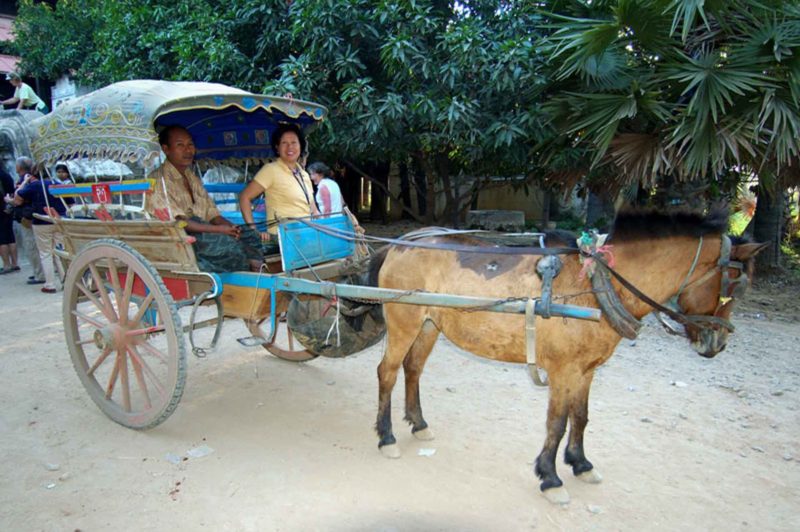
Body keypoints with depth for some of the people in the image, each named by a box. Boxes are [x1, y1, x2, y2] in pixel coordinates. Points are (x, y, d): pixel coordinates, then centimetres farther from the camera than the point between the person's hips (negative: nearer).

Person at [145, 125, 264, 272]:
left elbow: (212, 213, 14)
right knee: (226, 242, -31)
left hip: (203, 232, 8)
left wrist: (231, 227, -7)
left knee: (251, 236, -12)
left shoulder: (192, 178, 20)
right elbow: (177, 222, -17)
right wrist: (218, 229, -21)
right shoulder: (158, 180, -6)